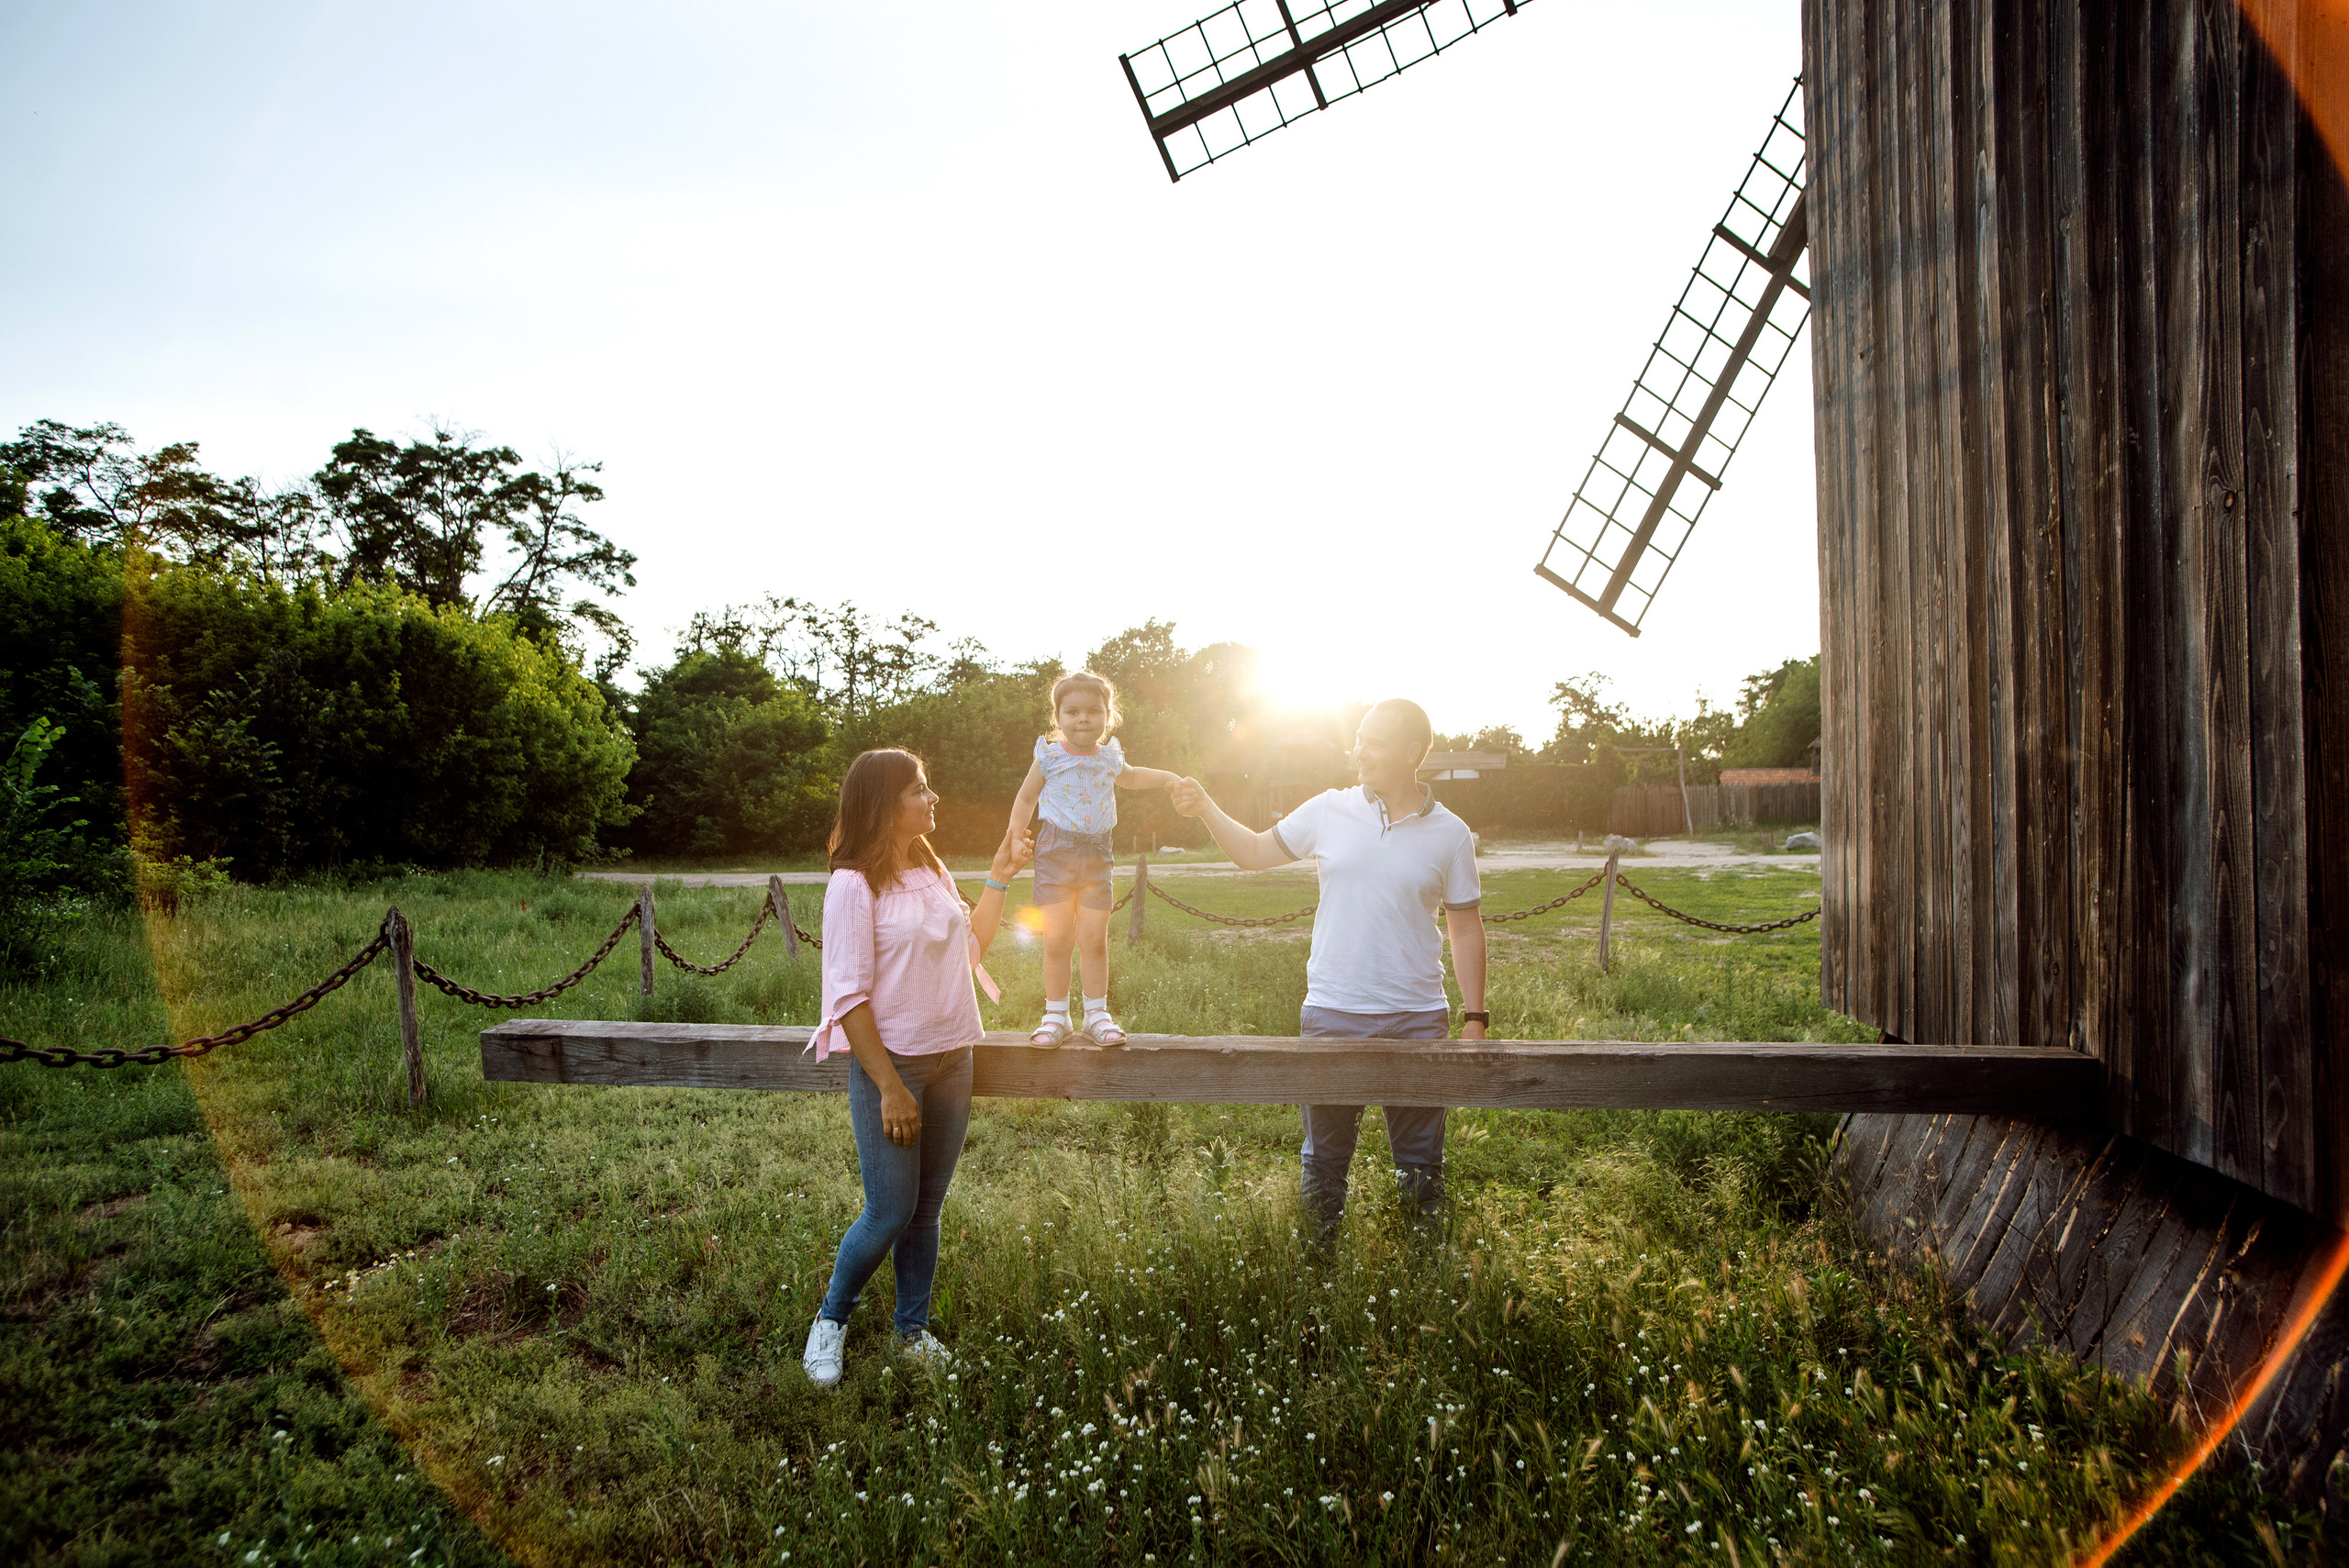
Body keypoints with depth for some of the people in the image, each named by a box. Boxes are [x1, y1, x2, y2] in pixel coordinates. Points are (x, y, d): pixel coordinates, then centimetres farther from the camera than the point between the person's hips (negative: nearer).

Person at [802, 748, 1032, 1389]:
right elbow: (849, 996, -17)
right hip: (890, 1063, -6)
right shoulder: (854, 884, -14)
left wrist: (999, 878, 13)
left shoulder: (932, 869, 8)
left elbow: (970, 950, 16)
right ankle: (830, 1321, 24)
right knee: (890, 1214, -1)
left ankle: (913, 1331, 29)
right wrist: (890, 1087, -19)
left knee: (927, 1209, 13)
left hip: (951, 1059, 6)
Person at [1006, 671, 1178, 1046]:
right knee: (1056, 940, -4)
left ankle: (1097, 1014, 15)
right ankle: (1056, 1015, 10)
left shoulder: (1110, 759, 6)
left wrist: (1170, 778, 28)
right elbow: (1026, 798, 7)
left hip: (1096, 856, 2)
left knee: (1094, 939, 2)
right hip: (1056, 853, -2)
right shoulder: (1049, 757, -4)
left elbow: (1130, 778, 31)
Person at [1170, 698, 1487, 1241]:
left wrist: (1474, 1018, 1)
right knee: (1324, 1161, 14)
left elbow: (1465, 927, 3)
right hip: (1332, 1015, 1)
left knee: (1421, 1167, 12)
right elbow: (1254, 852, 11)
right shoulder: (1328, 812, 0)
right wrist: (1206, 809, -2)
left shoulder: (1449, 833, -1)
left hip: (1417, 1019, 0)